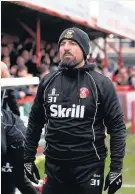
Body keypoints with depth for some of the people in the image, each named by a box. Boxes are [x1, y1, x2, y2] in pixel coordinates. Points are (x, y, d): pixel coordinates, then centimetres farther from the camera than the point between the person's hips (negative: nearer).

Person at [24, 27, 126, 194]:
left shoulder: (101, 84, -5)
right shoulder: (47, 82, 6)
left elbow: (117, 127, -5)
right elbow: (35, 122, 14)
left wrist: (116, 168, -8)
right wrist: (28, 159, 12)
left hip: (89, 168, -3)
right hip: (54, 167, 3)